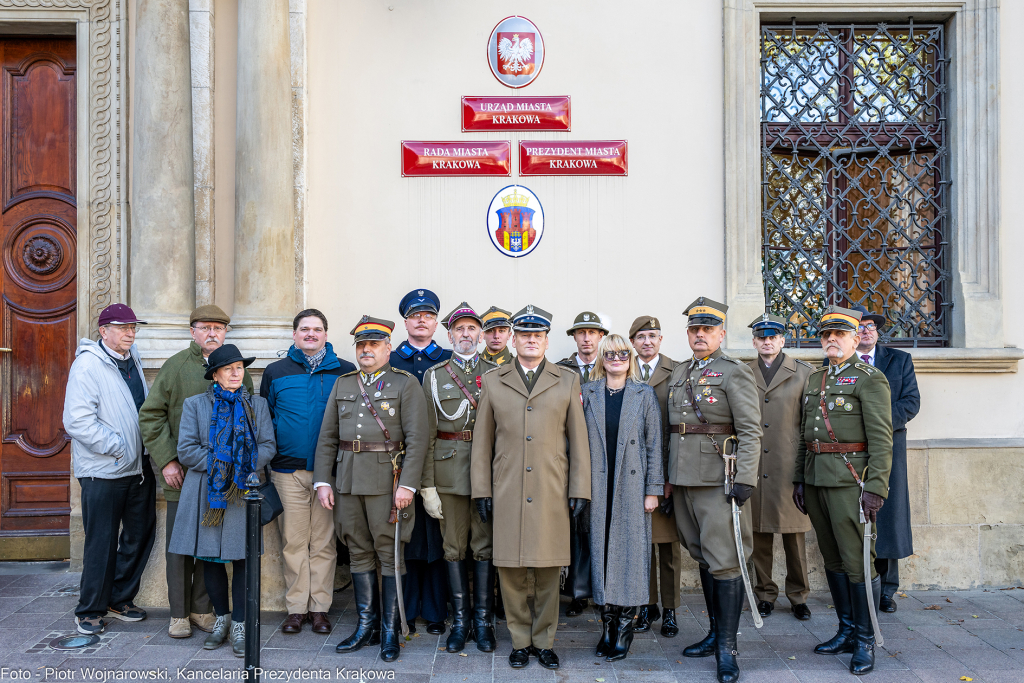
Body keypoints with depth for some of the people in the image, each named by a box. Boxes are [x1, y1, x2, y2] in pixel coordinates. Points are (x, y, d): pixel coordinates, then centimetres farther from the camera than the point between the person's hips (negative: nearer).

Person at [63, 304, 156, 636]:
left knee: (140, 535, 13)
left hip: (139, 467, 7)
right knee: (102, 542, 2)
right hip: (103, 471, -7)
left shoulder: (133, 356, 10)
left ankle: (121, 599, 29)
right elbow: (77, 421, -20)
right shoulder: (87, 364, -13)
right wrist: (118, 446, -19)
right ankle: (90, 610, 18)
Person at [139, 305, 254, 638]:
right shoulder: (175, 366, 0)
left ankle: (202, 608, 22)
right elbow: (150, 416, 1)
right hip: (181, 475, -1)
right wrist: (165, 460, -6)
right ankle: (179, 613, 19)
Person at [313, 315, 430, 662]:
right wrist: (322, 481, 4)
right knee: (359, 553, 11)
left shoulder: (406, 384, -2)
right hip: (348, 481, 5)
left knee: (390, 555, 1)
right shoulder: (342, 385, 13)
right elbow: (327, 437, 12)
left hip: (387, 482, -5)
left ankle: (390, 632, 12)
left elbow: (417, 438, -9)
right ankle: (366, 626, 23)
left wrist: (407, 485, -16)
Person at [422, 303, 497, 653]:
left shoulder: (497, 373, 7)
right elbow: (427, 431, 4)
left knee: (484, 546, 4)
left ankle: (483, 621, 14)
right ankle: (460, 621, 16)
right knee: (454, 547, 6)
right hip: (449, 466, 1)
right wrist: (427, 480, -2)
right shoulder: (434, 375, 8)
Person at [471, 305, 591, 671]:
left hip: (552, 493, 0)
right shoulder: (492, 382, 8)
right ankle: (520, 640, 20)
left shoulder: (567, 381, 8)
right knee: (509, 569, 3)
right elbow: (482, 441, 8)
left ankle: (544, 641, 22)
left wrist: (579, 490, 1)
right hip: (507, 493, 0)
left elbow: (578, 439, 6)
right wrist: (481, 490, 3)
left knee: (549, 570, 5)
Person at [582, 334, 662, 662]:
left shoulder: (644, 394, 4)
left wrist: (653, 489, -3)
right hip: (598, 487, 1)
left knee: (630, 552, 0)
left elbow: (654, 445, 3)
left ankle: (625, 627, 11)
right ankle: (607, 624, 16)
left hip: (632, 487, -1)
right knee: (601, 550, 4)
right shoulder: (588, 393, 7)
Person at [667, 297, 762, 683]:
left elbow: (750, 431, -11)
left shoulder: (734, 373, -5)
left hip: (718, 480, -7)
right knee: (702, 557, 14)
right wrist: (667, 478, 15)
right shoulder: (678, 375, 15)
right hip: (682, 479, 7)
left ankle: (727, 648, 4)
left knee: (724, 561, -4)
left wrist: (745, 479, -18)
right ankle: (715, 633, 27)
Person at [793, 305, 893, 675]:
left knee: (858, 561, -2)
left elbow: (881, 439, -11)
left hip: (849, 480, -7)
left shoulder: (870, 379, -5)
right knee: (833, 560, 13)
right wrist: (799, 479, 14)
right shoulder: (814, 379, 16)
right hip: (816, 479, 7)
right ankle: (847, 631, 26)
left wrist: (875, 488, -18)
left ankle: (866, 641, 10)